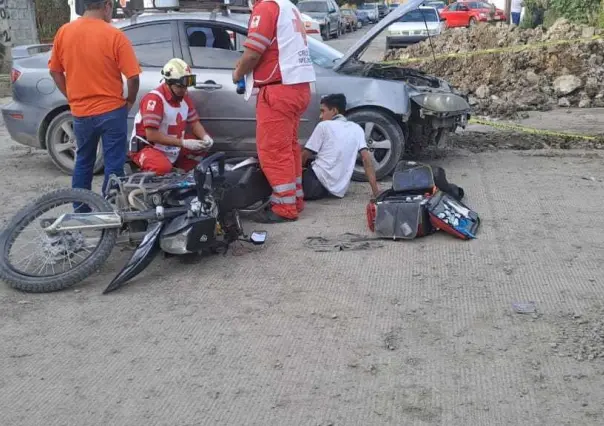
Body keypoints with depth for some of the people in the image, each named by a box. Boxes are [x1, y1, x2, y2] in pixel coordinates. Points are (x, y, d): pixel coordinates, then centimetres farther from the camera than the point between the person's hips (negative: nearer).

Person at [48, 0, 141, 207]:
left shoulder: (64, 32, 0)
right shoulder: (114, 36, -13)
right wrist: (130, 101, 3)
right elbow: (133, 77, -14)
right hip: (111, 111, -4)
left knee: (83, 162, 19)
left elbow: (55, 71, 8)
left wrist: (72, 97, 17)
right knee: (113, 165, 5)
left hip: (80, 112, 5)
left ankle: (80, 213, 26)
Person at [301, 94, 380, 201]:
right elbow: (367, 159, 2)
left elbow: (305, 155, 4)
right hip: (339, 190, 5)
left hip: (318, 182, -5)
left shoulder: (324, 125, -1)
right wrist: (376, 191, 1)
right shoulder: (356, 128, 11)